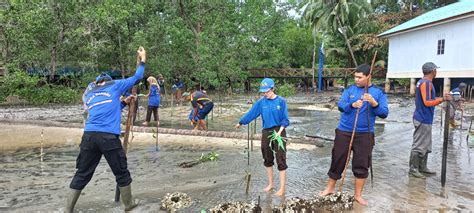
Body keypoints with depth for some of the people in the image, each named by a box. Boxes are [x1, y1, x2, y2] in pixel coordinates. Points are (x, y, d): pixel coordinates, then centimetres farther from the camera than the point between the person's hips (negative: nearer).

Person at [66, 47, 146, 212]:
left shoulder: (89, 95, 25)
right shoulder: (114, 86, 12)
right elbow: (136, 77, 20)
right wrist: (142, 60, 33)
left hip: (89, 135, 5)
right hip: (109, 137, -4)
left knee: (81, 175, 11)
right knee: (121, 173, 11)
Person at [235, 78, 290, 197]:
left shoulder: (281, 101, -9)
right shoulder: (261, 102, -1)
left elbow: (285, 120, -6)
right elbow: (251, 114, 7)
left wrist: (279, 132, -18)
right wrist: (240, 123, 14)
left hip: (279, 132, -4)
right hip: (266, 133, 4)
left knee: (281, 160, -1)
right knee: (267, 159, 13)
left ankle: (282, 188, 8)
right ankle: (270, 184, 29)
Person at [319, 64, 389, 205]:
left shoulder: (378, 93, 0)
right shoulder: (349, 89, 3)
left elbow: (384, 114, -7)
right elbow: (340, 106, -7)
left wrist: (373, 103, -24)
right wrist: (352, 105, -26)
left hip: (364, 134, -1)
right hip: (344, 131, 1)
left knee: (362, 165, 4)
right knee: (337, 160, 9)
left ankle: (358, 194, 21)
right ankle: (330, 188, 27)